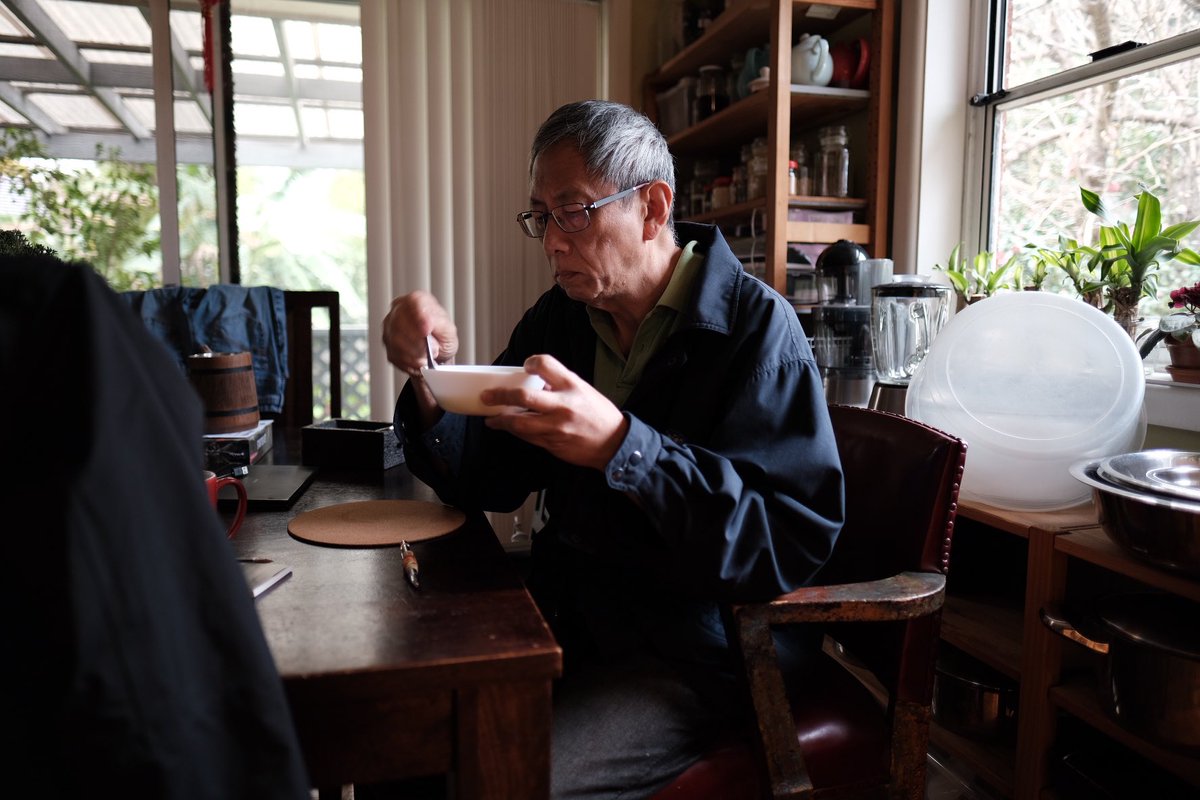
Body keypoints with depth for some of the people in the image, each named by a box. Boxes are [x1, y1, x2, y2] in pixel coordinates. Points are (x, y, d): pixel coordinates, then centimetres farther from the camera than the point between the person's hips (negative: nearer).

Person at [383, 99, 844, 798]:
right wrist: (431, 381, -11)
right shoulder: (560, 317, 7)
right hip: (566, 617, 6)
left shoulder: (756, 326, -13)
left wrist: (622, 446, -33)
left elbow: (798, 538, -23)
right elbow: (486, 482, 7)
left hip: (691, 654, -6)